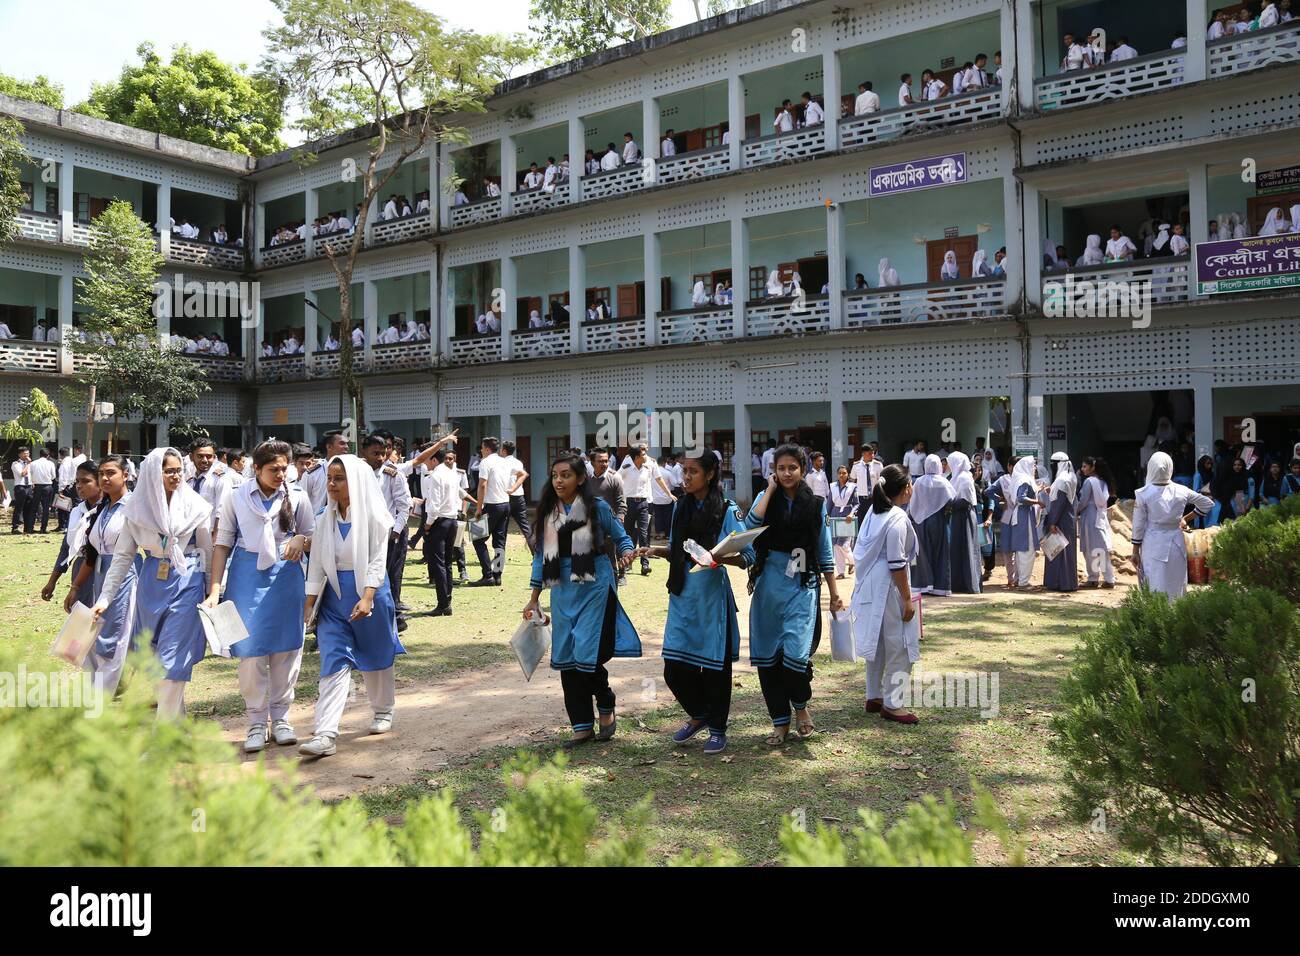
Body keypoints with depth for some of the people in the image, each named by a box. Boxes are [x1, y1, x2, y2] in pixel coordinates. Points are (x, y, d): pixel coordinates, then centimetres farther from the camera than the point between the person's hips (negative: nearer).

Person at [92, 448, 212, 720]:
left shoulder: (194, 505, -3)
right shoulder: (137, 509, 1)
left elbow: (209, 552, 3)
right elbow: (122, 556, 4)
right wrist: (104, 598, -1)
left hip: (187, 582, -3)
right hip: (151, 583, 3)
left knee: (173, 657, -7)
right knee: (156, 655, 11)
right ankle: (178, 720, 27)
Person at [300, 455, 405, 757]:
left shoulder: (373, 516, -10)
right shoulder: (325, 518, 3)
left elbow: (377, 561, -14)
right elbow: (316, 563, 6)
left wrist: (367, 598, -25)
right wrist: (309, 603, 2)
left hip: (370, 593, -3)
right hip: (334, 597, 3)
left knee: (375, 657, 13)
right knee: (335, 662, -6)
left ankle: (384, 711, 37)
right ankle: (326, 734, -11)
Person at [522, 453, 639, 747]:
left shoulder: (597, 507, -5)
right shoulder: (547, 511, 6)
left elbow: (621, 537, 5)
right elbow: (541, 555, 12)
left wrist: (626, 553, -18)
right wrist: (534, 598, 12)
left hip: (595, 588, -4)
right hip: (562, 591, 5)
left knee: (588, 655, -9)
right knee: (566, 658, 5)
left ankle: (607, 708, 20)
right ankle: (582, 725, 17)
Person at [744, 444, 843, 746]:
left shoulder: (816, 504, 5)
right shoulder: (767, 498, 5)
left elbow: (824, 552, 9)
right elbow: (751, 524, -16)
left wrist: (835, 594, 8)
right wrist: (771, 489, -9)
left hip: (802, 586, -2)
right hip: (769, 583, 2)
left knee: (796, 652, -14)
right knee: (767, 654, 4)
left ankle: (801, 706, 17)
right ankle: (780, 721, 20)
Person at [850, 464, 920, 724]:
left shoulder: (874, 511, 8)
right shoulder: (898, 519, -18)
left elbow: (860, 552, 13)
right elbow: (896, 564, -20)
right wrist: (907, 599, -15)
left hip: (870, 587, 9)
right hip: (888, 589, -9)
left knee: (877, 644, 18)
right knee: (900, 646, 1)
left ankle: (874, 697, 28)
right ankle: (892, 704, 7)